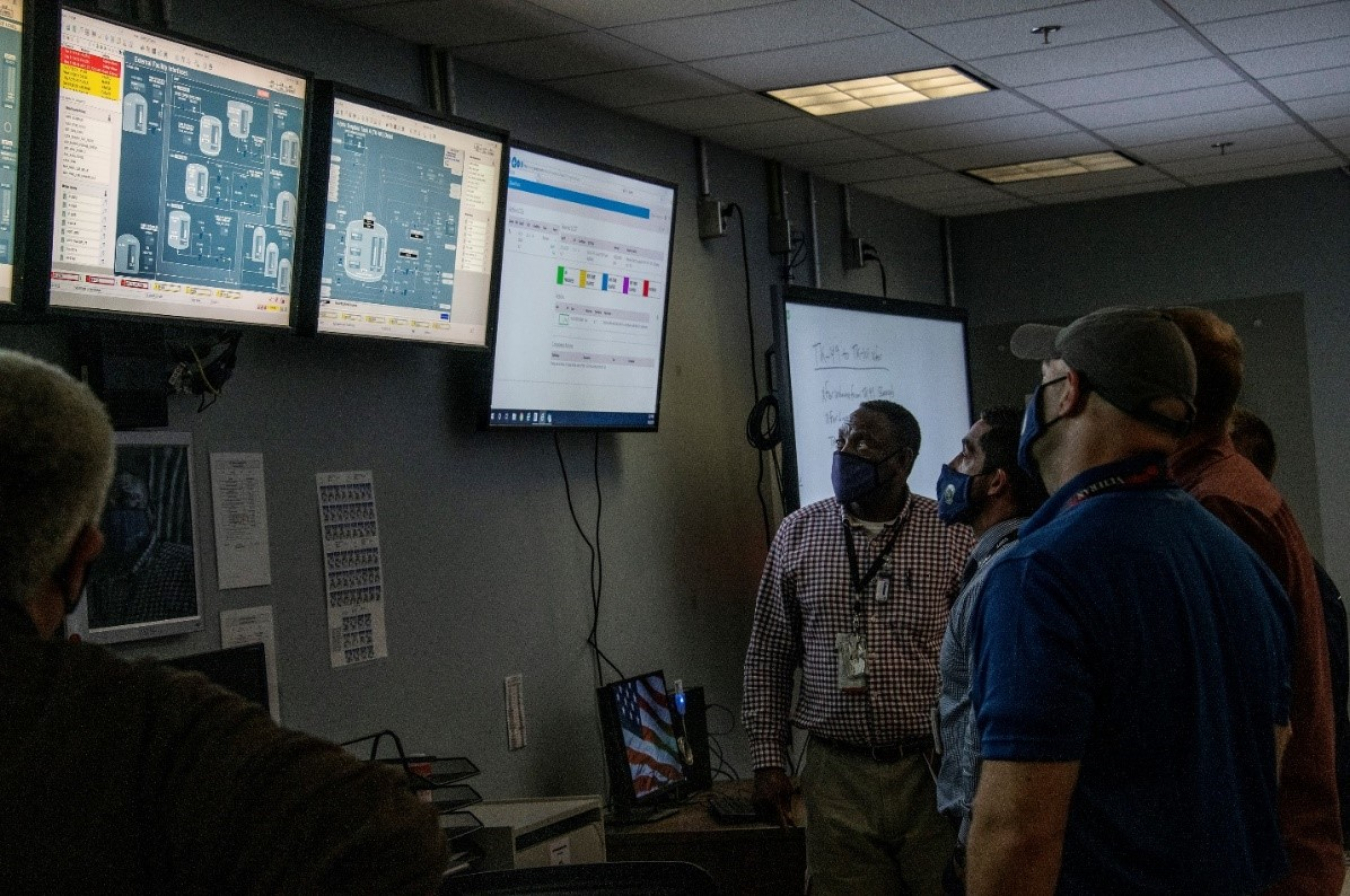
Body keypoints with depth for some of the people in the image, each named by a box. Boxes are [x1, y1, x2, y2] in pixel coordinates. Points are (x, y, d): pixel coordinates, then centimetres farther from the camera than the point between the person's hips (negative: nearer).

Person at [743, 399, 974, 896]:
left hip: (935, 774, -1)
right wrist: (768, 759, 5)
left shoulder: (956, 537, -3)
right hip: (837, 775, 2)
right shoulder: (798, 532, 4)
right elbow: (767, 657, 9)